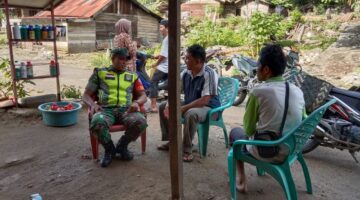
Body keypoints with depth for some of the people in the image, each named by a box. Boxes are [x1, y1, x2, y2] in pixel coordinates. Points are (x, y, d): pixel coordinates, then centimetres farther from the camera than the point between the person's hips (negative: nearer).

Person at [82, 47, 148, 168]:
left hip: (126, 110, 2)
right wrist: (93, 104, -11)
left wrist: (136, 102, -8)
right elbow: (86, 95, 13)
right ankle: (109, 149, -5)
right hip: (106, 109, -1)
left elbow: (143, 96, 17)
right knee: (97, 123, -38)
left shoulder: (132, 76, 21)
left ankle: (122, 146, -1)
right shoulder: (100, 73, 16)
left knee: (141, 122, -32)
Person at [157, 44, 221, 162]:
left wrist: (182, 109, -28)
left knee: (190, 114, -40)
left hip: (207, 107, -8)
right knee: (162, 107, 4)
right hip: (189, 105, 8)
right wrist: (168, 106, -16)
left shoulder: (209, 74, -24)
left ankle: (187, 150, -22)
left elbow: (204, 101, -29)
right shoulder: (186, 73, -1)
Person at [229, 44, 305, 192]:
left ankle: (242, 180, 22)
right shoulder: (298, 91, -3)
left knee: (235, 132, 23)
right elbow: (300, 123, 10)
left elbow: (248, 129, -9)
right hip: (292, 149, 6)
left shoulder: (258, 92, -18)